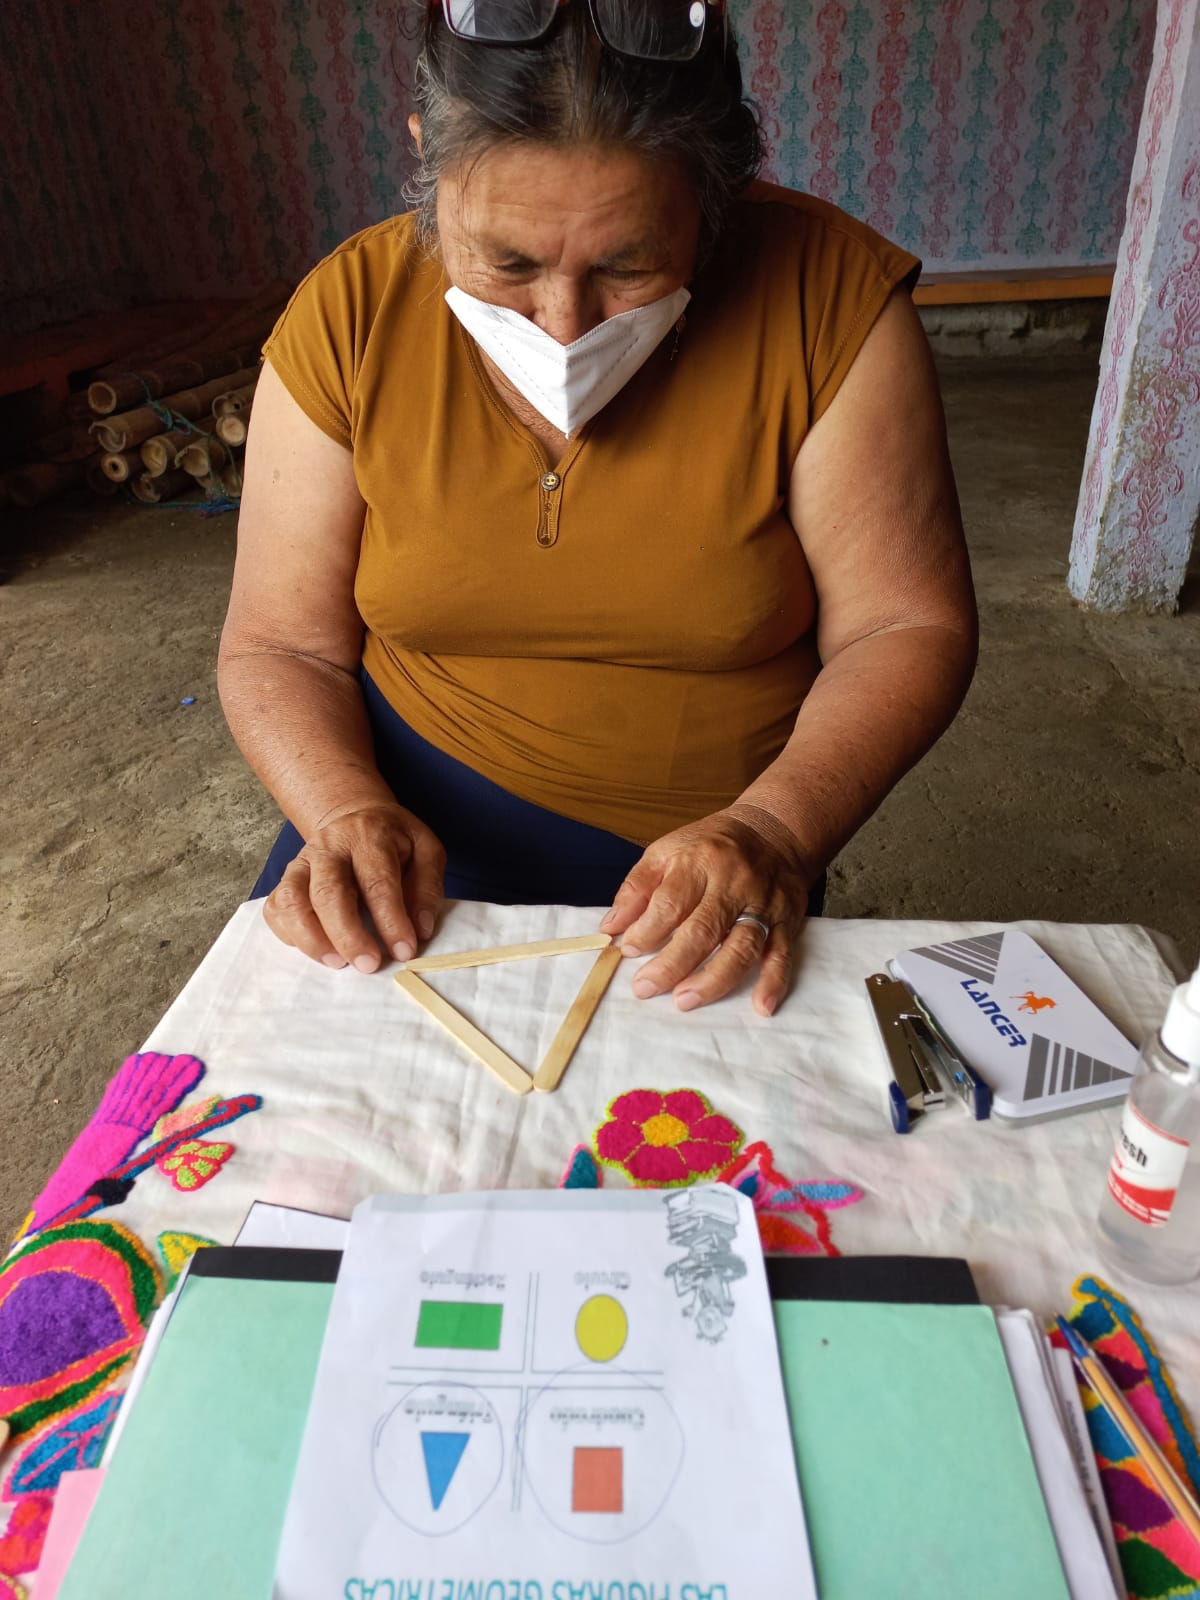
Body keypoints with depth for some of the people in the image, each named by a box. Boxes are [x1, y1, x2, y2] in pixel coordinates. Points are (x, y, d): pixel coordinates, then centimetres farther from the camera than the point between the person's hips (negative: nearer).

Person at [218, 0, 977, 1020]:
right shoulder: (348, 317, -8)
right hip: (413, 823, 1)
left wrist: (773, 829, -25)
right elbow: (279, 646, -3)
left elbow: (906, 630, -10)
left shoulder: (830, 296, -13)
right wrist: (349, 811, -21)